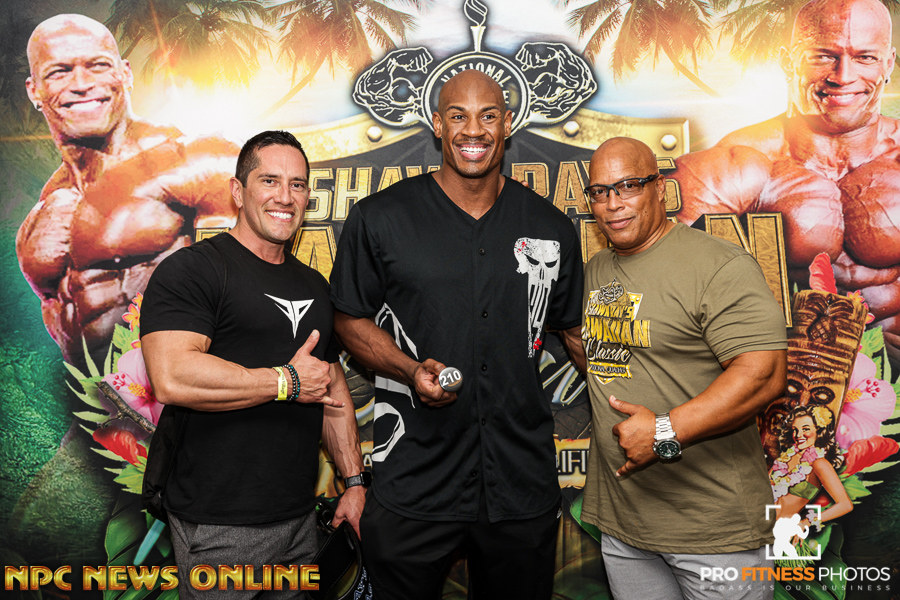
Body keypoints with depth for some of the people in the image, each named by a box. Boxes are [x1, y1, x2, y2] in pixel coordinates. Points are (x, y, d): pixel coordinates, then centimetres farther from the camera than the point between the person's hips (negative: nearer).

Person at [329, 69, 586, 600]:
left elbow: (577, 331, 14)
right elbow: (350, 318, 3)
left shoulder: (552, 228, 4)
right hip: (413, 487, -2)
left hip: (524, 484, 3)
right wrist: (413, 370, -15)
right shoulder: (381, 218, -3)